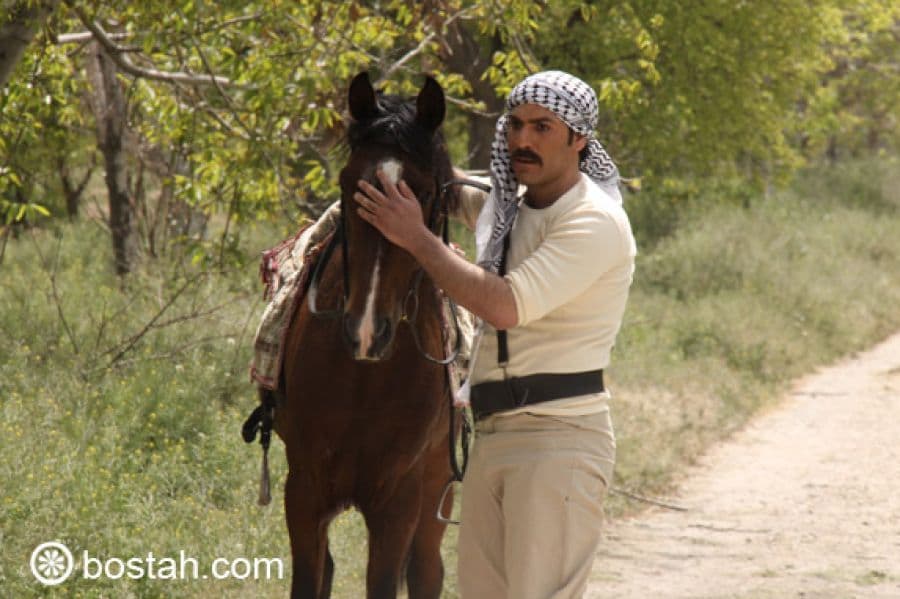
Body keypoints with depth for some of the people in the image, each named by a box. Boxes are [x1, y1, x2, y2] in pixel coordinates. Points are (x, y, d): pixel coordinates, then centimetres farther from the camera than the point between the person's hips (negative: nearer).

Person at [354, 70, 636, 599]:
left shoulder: (596, 222, -13)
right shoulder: (507, 207, 13)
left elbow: (504, 306, -24)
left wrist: (416, 237, -17)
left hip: (559, 438, -9)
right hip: (494, 437, 9)